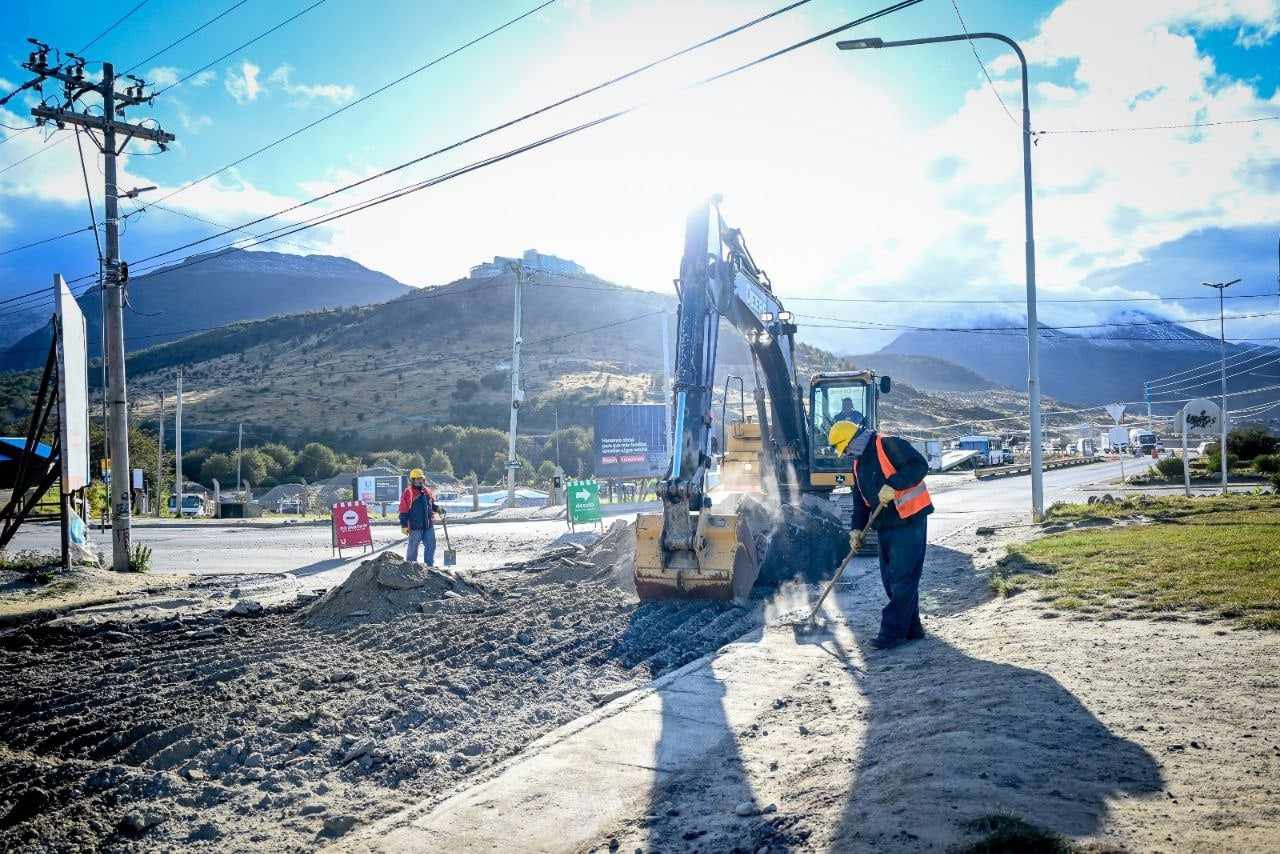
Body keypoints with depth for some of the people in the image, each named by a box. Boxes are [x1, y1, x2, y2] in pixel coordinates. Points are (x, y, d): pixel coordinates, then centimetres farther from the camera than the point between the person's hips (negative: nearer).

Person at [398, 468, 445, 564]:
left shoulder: (427, 491, 12)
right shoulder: (408, 492, -9)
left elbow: (432, 504, 25)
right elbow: (403, 510, -10)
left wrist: (438, 509, 3)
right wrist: (404, 525, -14)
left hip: (428, 525, 7)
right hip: (415, 526, -7)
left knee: (431, 546, 9)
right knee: (413, 547, 3)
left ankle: (429, 566, 19)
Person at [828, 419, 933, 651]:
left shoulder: (889, 445, -10)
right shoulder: (858, 464, 16)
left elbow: (920, 465, -20)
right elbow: (860, 500, 19)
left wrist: (893, 485, -27)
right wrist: (857, 529, 8)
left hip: (909, 521, -9)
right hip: (885, 526, 9)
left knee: (902, 579, -7)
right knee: (890, 579, 10)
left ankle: (893, 632, -4)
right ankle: (911, 628, 20)